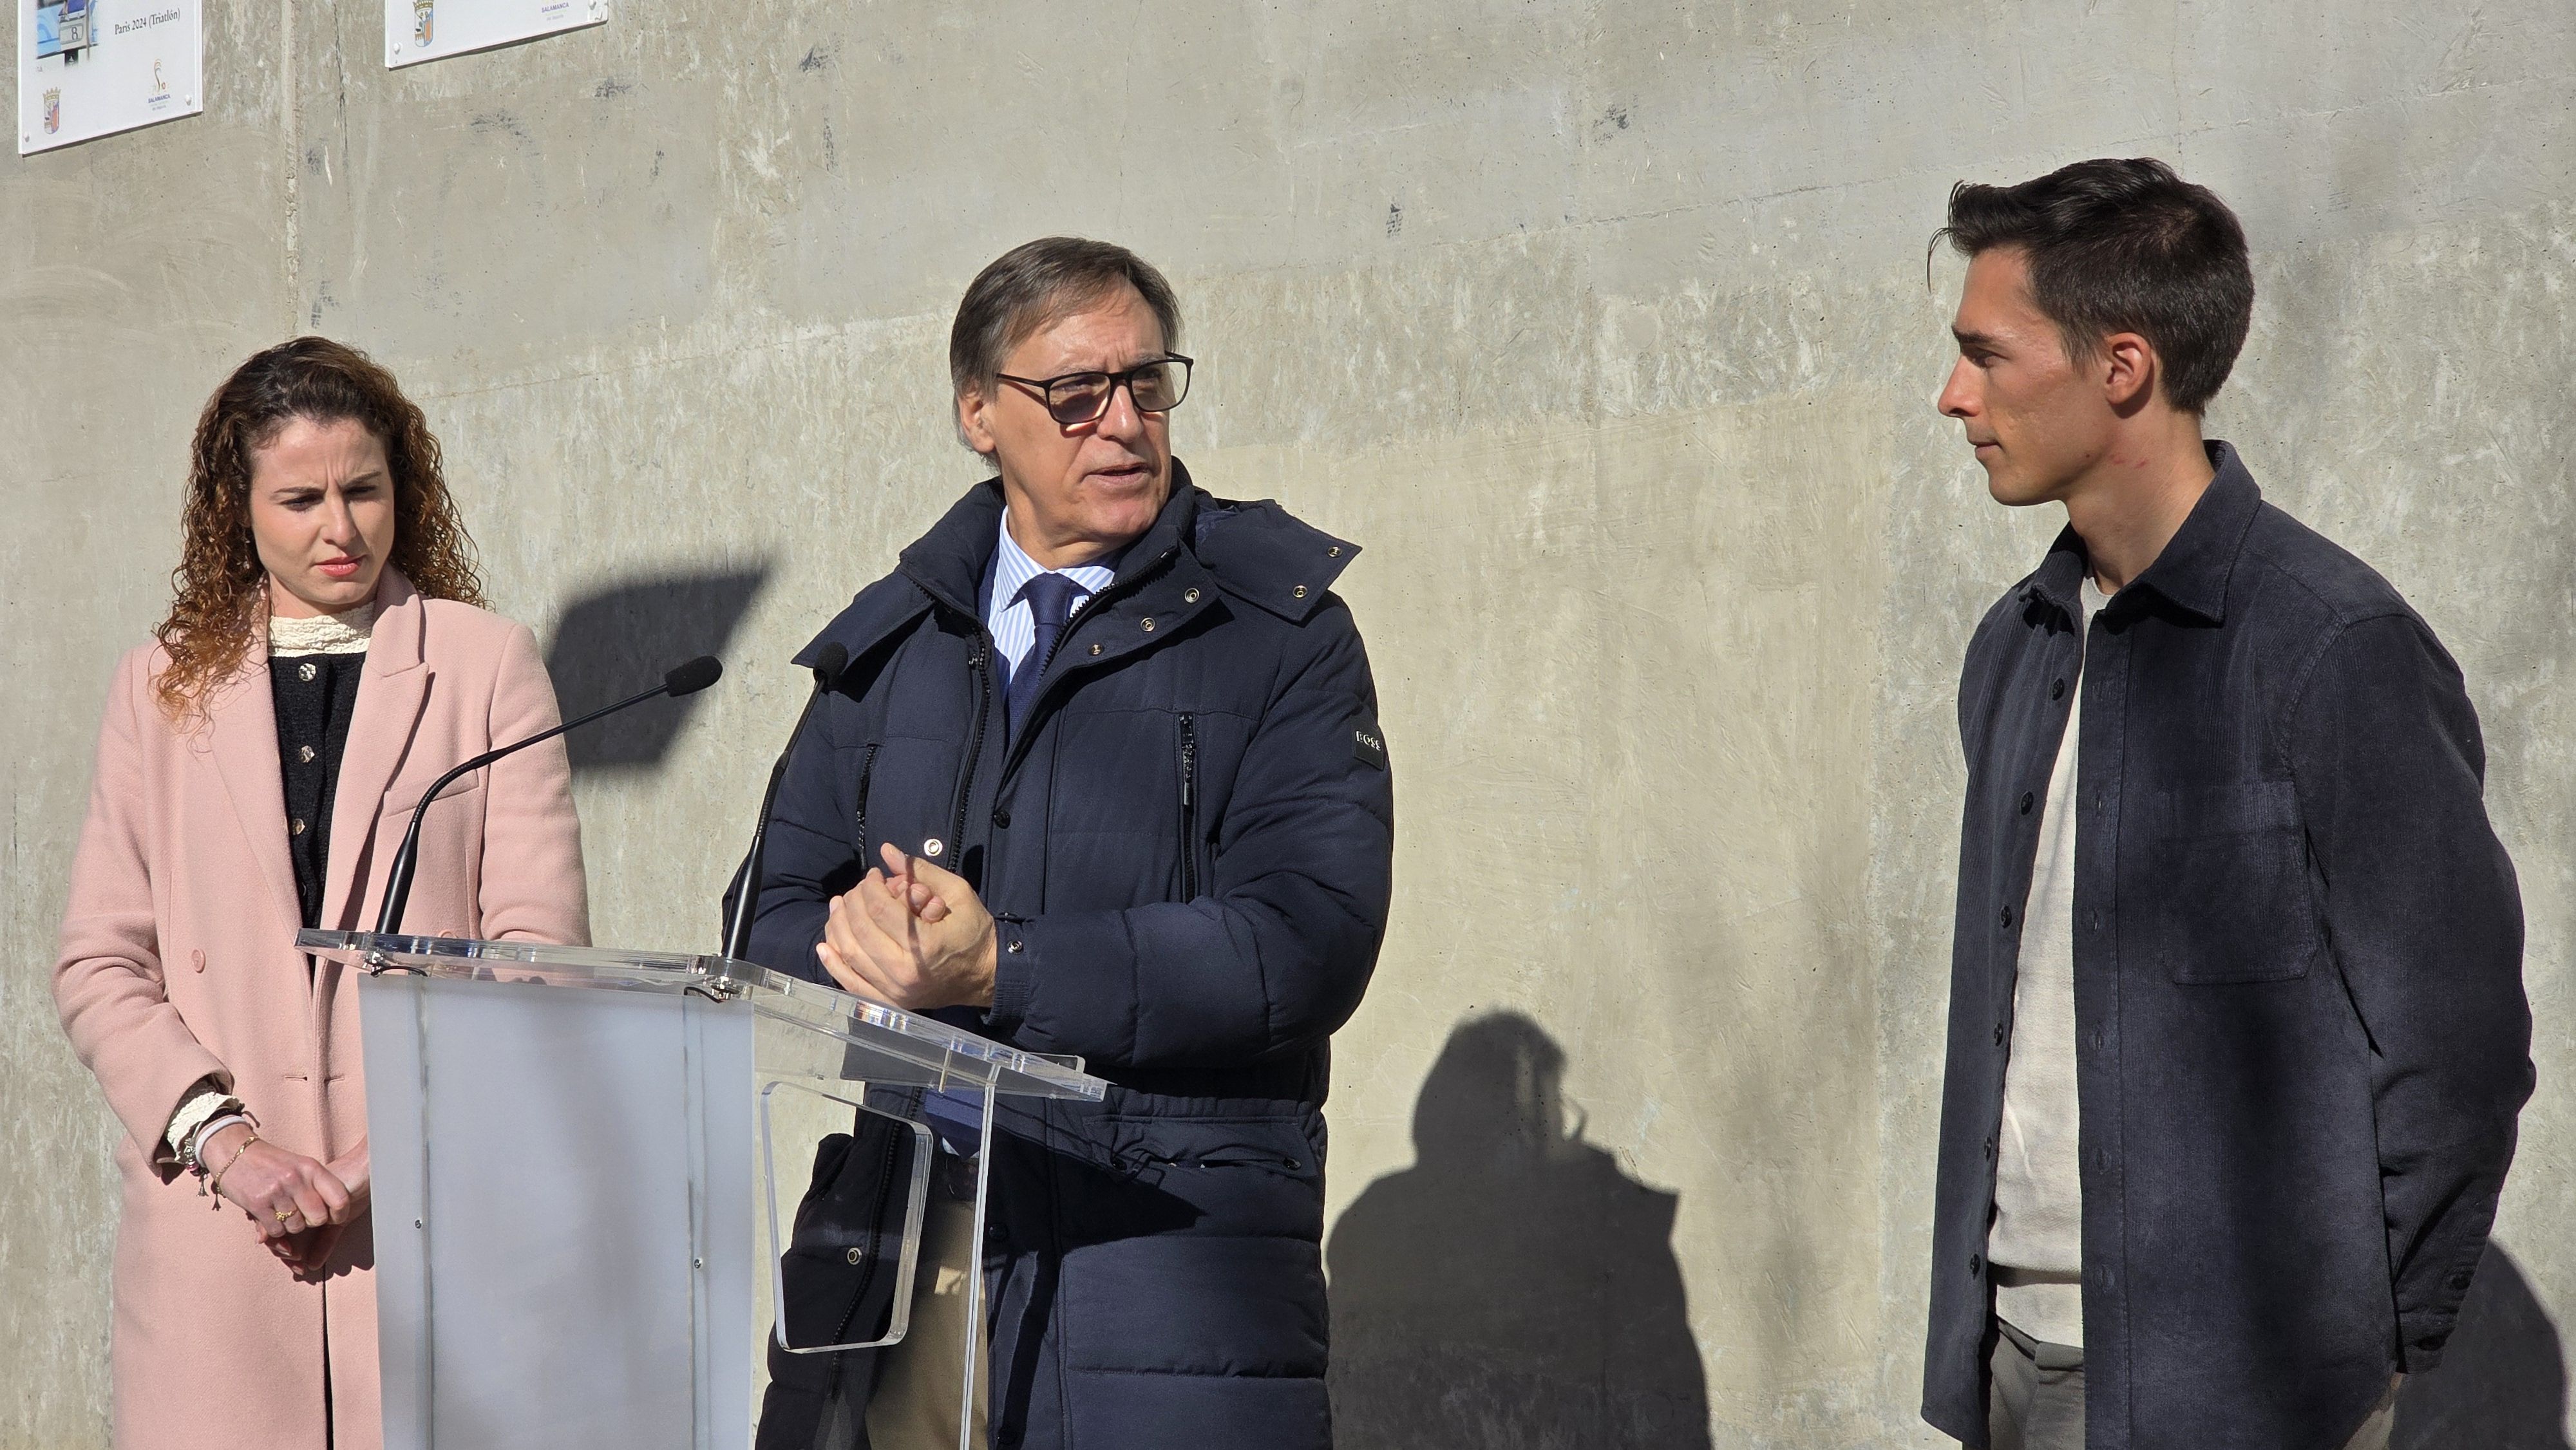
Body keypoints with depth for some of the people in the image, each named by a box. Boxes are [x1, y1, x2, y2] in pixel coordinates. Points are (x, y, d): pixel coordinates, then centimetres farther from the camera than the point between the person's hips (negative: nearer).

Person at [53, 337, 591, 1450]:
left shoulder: (486, 667, 8)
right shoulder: (163, 688, 13)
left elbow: (538, 950, 1)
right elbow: (98, 967, 8)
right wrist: (225, 1143, -8)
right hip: (212, 1227, 1)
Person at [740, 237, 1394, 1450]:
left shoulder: (1278, 632, 3)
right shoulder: (891, 643, 17)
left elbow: (1310, 941, -10)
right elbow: (773, 916, 13)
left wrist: (1003, 970, -17)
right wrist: (858, 944, -12)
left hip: (1170, 1279, -3)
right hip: (891, 1259, 4)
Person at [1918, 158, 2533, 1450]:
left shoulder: (2334, 651, -13)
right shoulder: (2018, 646, 10)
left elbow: (2458, 1040, -11)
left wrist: (2370, 1338, -6)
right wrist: (1977, 1299, 12)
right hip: (2017, 1346, 7)